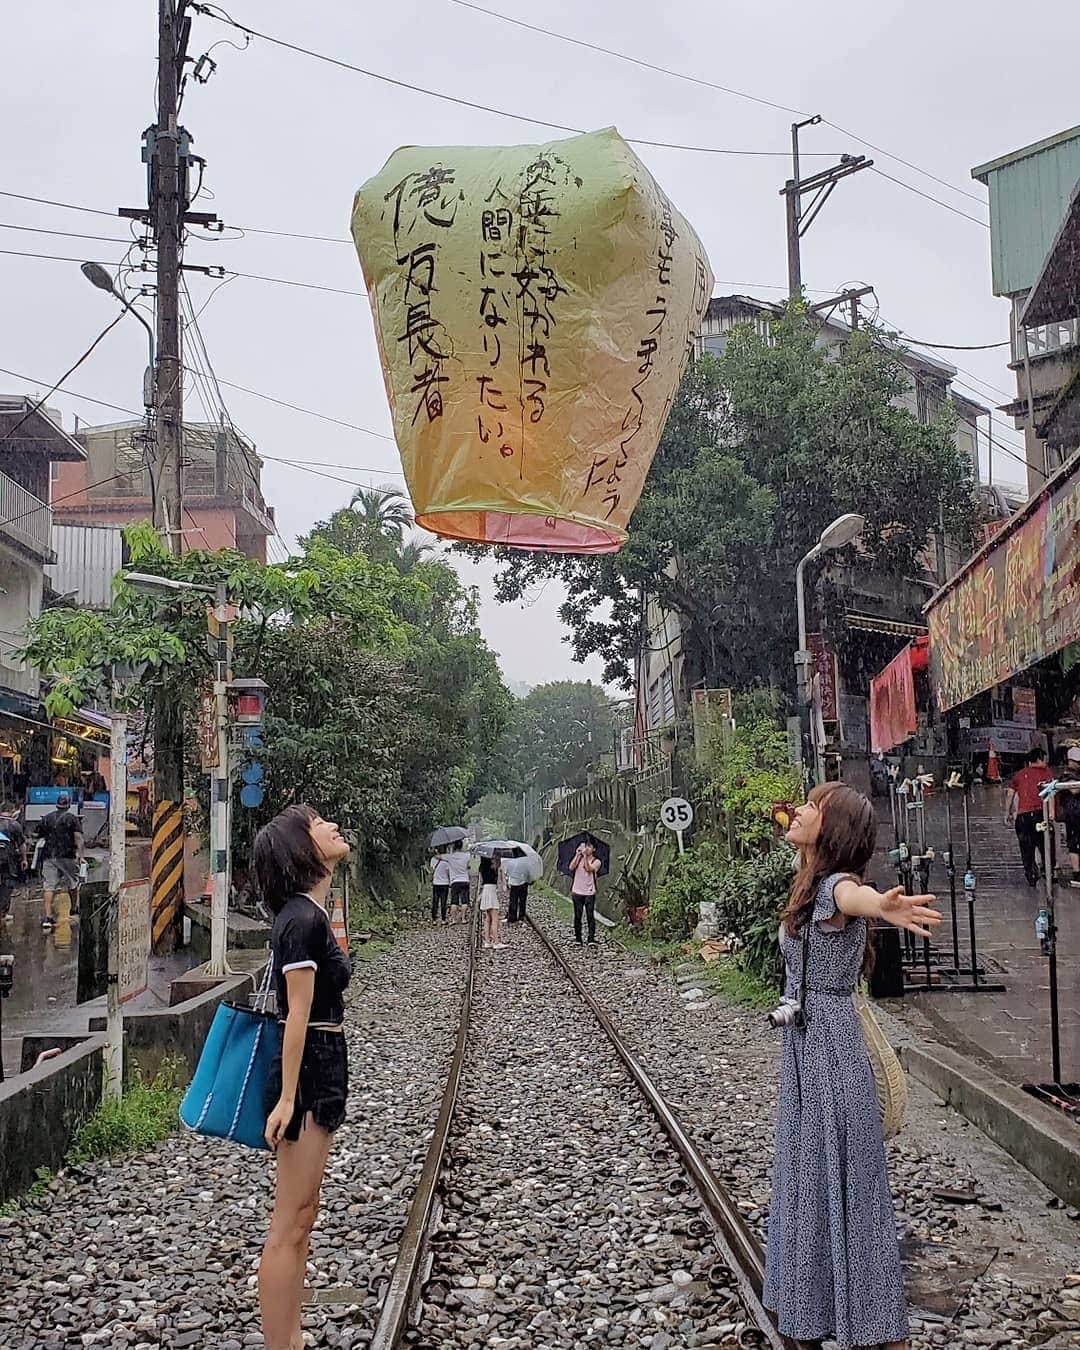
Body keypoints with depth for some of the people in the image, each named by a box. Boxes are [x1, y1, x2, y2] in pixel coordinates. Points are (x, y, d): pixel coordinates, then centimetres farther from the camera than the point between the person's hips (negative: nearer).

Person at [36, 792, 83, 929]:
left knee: (49, 886, -2)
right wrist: (80, 855, -11)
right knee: (72, 883, 17)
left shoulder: (47, 818, 10)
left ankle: (48, 915, -12)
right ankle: (74, 909, 32)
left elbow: (41, 835, 18)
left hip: (49, 855, 2)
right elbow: (78, 838, -9)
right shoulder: (72, 818, -1)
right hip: (67, 856, -2)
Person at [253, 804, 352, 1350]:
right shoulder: (304, 920, -17)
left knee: (300, 1219, 15)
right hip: (309, 1073, -10)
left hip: (320, 1072, 10)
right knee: (289, 1224, -4)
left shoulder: (308, 914, 12)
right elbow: (299, 1014, -20)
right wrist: (287, 1098, -20)